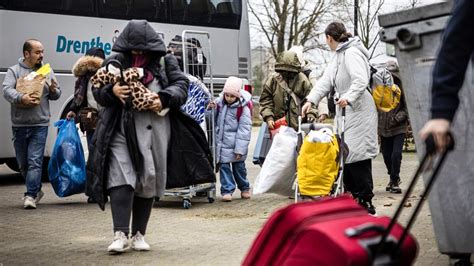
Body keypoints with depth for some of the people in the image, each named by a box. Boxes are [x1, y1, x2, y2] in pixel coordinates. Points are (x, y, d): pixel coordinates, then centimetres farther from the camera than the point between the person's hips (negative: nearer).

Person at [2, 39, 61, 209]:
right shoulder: (14, 71, 2)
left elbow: (56, 95, 15)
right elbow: (7, 90, -13)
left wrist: (54, 90, -8)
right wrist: (21, 98, -31)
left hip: (40, 124, -1)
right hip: (19, 124, 1)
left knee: (35, 161, -9)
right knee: (23, 163, 11)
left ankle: (30, 195, -8)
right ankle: (36, 190, 29)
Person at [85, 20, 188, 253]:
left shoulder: (165, 62, 8)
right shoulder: (115, 61, 8)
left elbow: (181, 85, 7)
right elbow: (97, 90, 9)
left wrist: (164, 99, -11)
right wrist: (112, 90, -13)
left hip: (152, 131, 1)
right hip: (120, 130, -1)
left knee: (148, 180, 5)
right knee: (120, 177, -11)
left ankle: (139, 234, 16)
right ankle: (121, 234, -12)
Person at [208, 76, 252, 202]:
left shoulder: (243, 108, -14)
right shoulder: (220, 103, 0)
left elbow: (244, 130, -14)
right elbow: (215, 119, 17)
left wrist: (240, 149, -16)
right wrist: (211, 108, -6)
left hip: (235, 144, -3)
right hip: (221, 142, 4)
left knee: (239, 167, 11)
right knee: (224, 166, 2)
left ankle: (244, 188, 30)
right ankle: (227, 190, 6)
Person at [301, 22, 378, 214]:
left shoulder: (352, 53, -10)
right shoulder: (338, 56, 22)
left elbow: (361, 80, -22)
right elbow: (326, 80, 18)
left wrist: (349, 97, -34)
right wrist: (311, 100, 8)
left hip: (358, 112, -10)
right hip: (345, 112, 10)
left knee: (357, 155, -12)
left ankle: (366, 204, -8)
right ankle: (353, 195, 12)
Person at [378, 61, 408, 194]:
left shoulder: (402, 87, -7)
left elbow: (408, 108, -5)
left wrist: (397, 118, -17)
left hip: (399, 128, -3)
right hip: (383, 129, 3)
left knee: (396, 154, -13)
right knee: (387, 156, 12)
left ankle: (394, 181, 2)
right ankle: (394, 179, 33)